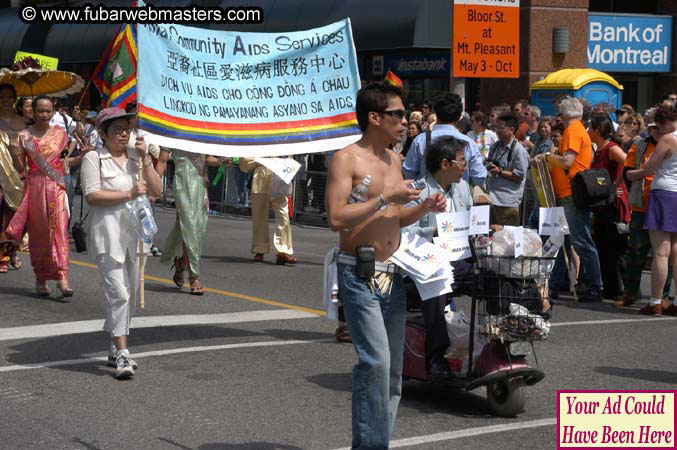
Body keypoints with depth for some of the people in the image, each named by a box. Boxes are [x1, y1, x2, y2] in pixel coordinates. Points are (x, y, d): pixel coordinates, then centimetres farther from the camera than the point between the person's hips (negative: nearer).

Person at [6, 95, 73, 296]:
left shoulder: (59, 134, 6)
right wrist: (15, 152, -16)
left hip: (56, 187, 1)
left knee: (59, 230, -9)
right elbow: (21, 168, 2)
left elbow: (65, 162, 13)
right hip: (35, 187, -1)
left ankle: (62, 278, -14)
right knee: (38, 232, 3)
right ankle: (40, 279, 14)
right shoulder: (25, 135, 1)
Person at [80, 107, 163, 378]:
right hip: (108, 235, -6)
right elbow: (91, 196, -13)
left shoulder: (136, 158, 15)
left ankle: (115, 351, 22)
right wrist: (128, 194, -15)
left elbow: (157, 190, 6)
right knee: (118, 293, -14)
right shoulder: (93, 159, -2)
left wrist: (144, 159, -3)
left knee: (130, 295, 11)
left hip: (134, 233, 6)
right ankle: (122, 354, -15)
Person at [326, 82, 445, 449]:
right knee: (376, 361, -17)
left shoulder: (393, 161, 15)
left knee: (393, 368, 8)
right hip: (359, 274, -8)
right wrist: (385, 199, -18)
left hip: (393, 276, 8)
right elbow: (337, 219, -20)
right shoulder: (347, 159, -9)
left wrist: (424, 208, 6)